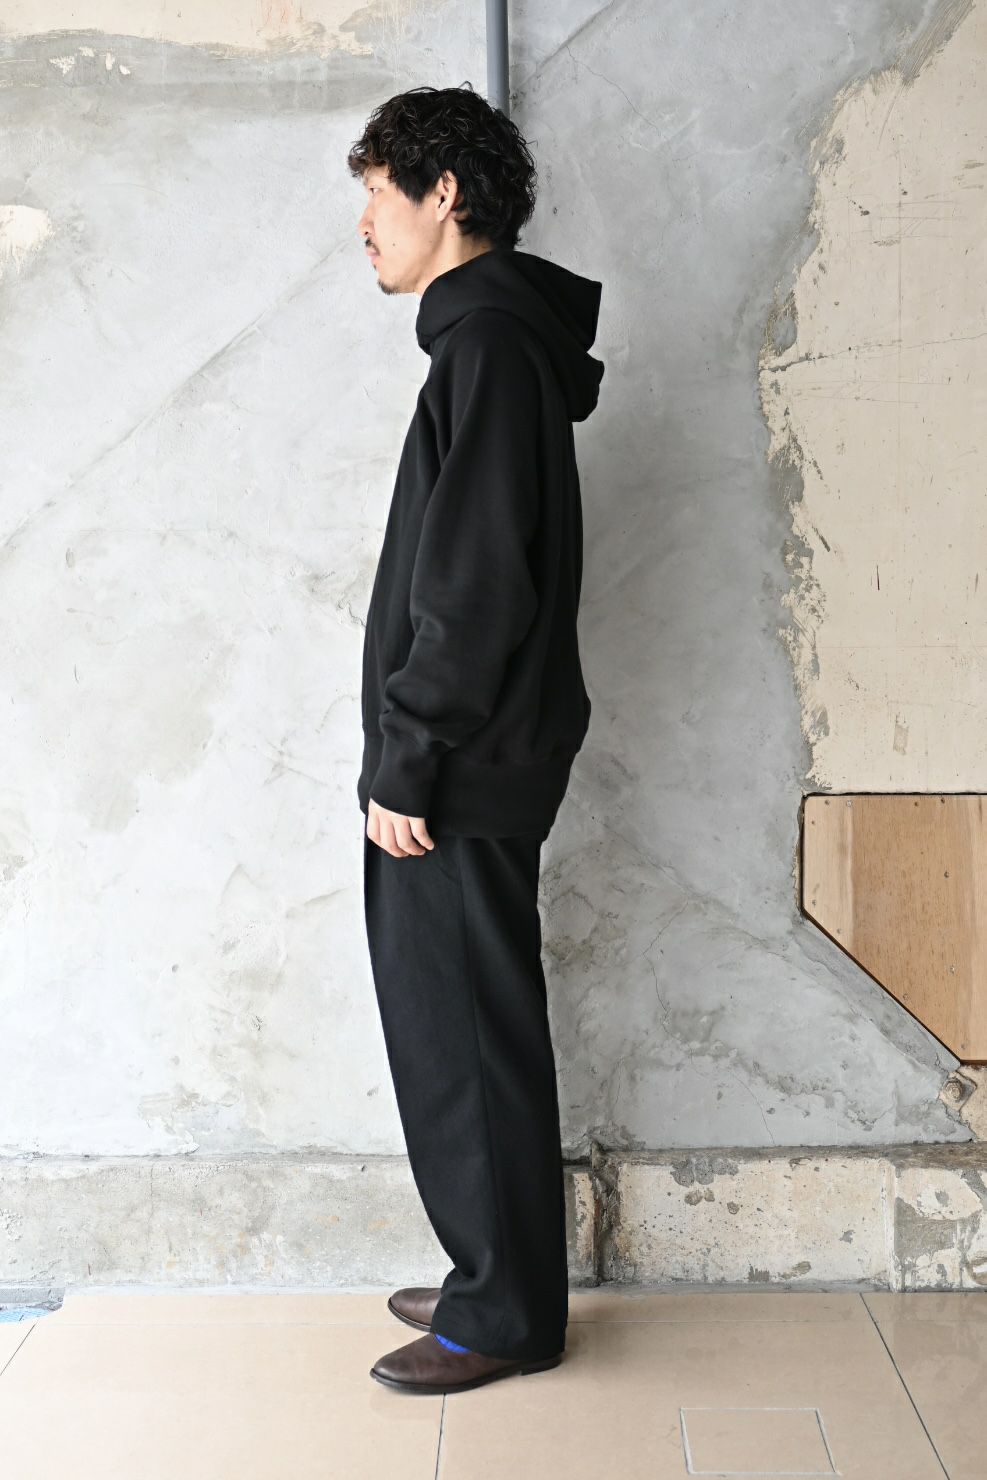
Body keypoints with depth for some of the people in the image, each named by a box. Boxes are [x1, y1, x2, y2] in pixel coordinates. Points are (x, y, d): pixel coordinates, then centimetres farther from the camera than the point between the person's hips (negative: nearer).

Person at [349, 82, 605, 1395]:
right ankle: (499, 1281, 29)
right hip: (475, 769, 10)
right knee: (465, 1030, 16)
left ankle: (508, 1312, 13)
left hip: (464, 779, -10)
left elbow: (478, 586, -22)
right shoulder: (503, 337, 17)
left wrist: (405, 762, -18)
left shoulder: (490, 341, -15)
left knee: (466, 1038, 0)